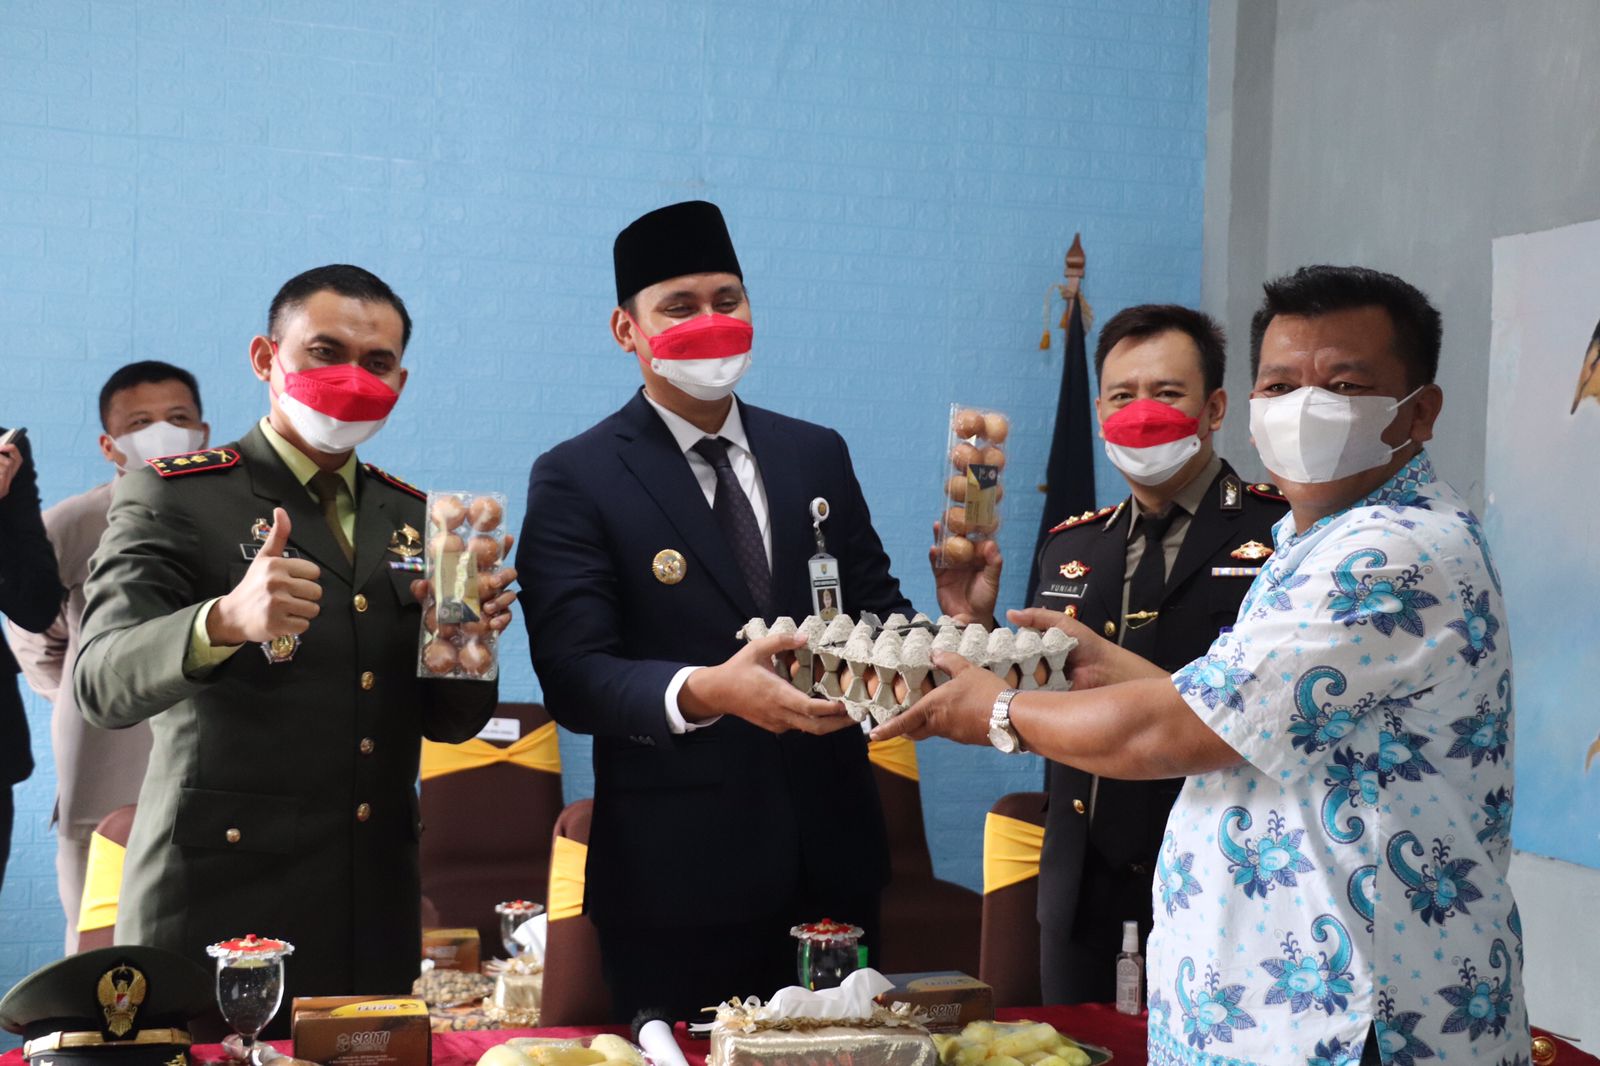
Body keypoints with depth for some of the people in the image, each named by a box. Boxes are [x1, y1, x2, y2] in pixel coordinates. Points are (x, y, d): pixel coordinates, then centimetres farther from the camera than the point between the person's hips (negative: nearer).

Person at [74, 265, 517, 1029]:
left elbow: (448, 722, 13)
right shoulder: (171, 499, -4)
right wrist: (225, 619, -36)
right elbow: (102, 684, -17)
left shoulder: (413, 516, 11)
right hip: (218, 903, -4)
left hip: (376, 910, 5)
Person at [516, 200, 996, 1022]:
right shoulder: (575, 480, -4)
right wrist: (704, 692, -31)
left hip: (832, 857, 4)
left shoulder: (818, 455, 10)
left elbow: (874, 607, 10)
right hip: (675, 875, -4)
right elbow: (573, 676, -13)